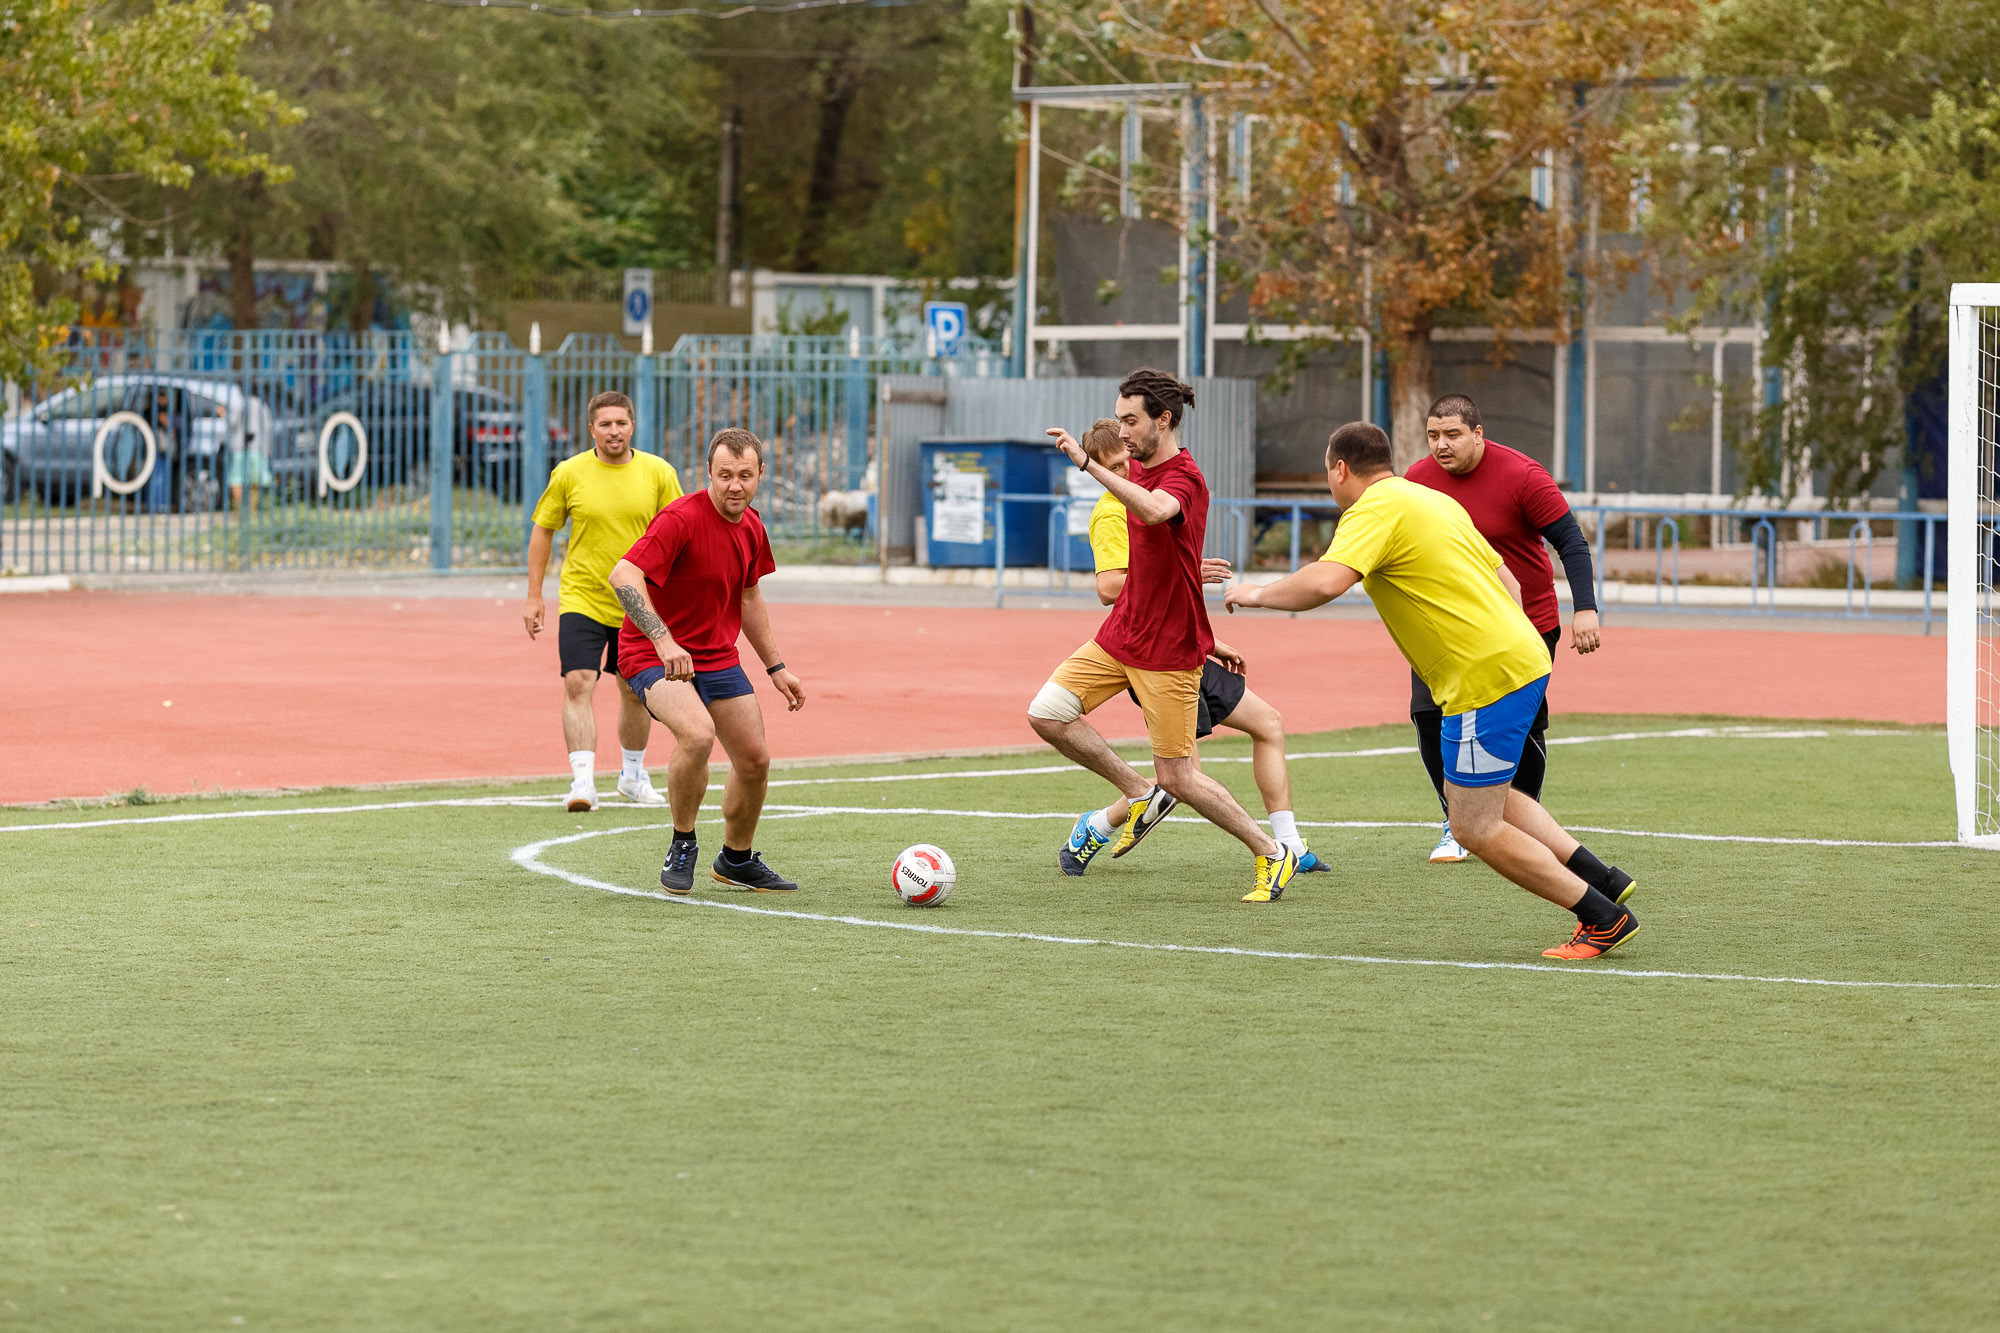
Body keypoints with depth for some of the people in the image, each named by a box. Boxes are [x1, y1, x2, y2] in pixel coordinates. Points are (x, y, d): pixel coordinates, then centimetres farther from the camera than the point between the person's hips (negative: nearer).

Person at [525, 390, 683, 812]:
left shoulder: (658, 473, -2)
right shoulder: (569, 474, -4)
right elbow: (542, 530, 5)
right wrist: (534, 596, 2)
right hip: (582, 599, -2)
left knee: (635, 693, 13)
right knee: (578, 685, -16)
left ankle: (633, 776, 32)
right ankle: (582, 782, -20)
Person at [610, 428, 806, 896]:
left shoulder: (750, 527, 4)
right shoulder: (681, 519, -22)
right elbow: (623, 575, -33)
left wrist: (776, 667, 21)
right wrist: (664, 641, -42)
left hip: (718, 656, 8)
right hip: (656, 657, -8)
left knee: (755, 759, 8)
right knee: (697, 733, -33)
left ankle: (737, 860, 32)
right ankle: (682, 847, -11)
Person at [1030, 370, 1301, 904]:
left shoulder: (1184, 478, -20)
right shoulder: (1139, 470, 8)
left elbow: (1155, 511, -45)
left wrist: (1089, 463, -46)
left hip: (1168, 651, -8)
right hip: (1121, 635, 8)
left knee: (1177, 776, -5)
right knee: (1047, 714, -6)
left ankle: (1272, 854, 13)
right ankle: (1141, 797, 11)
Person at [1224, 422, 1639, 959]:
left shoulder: (1376, 509, -9)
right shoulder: (1433, 501, 20)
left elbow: (1325, 581, -25)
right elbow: (1508, 583, 23)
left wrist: (1258, 593, -9)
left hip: (1485, 676, -10)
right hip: (1522, 656, 10)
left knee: (1474, 827, -2)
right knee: (1485, 795, 27)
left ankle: (1606, 919, 1)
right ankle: (1603, 880, 22)